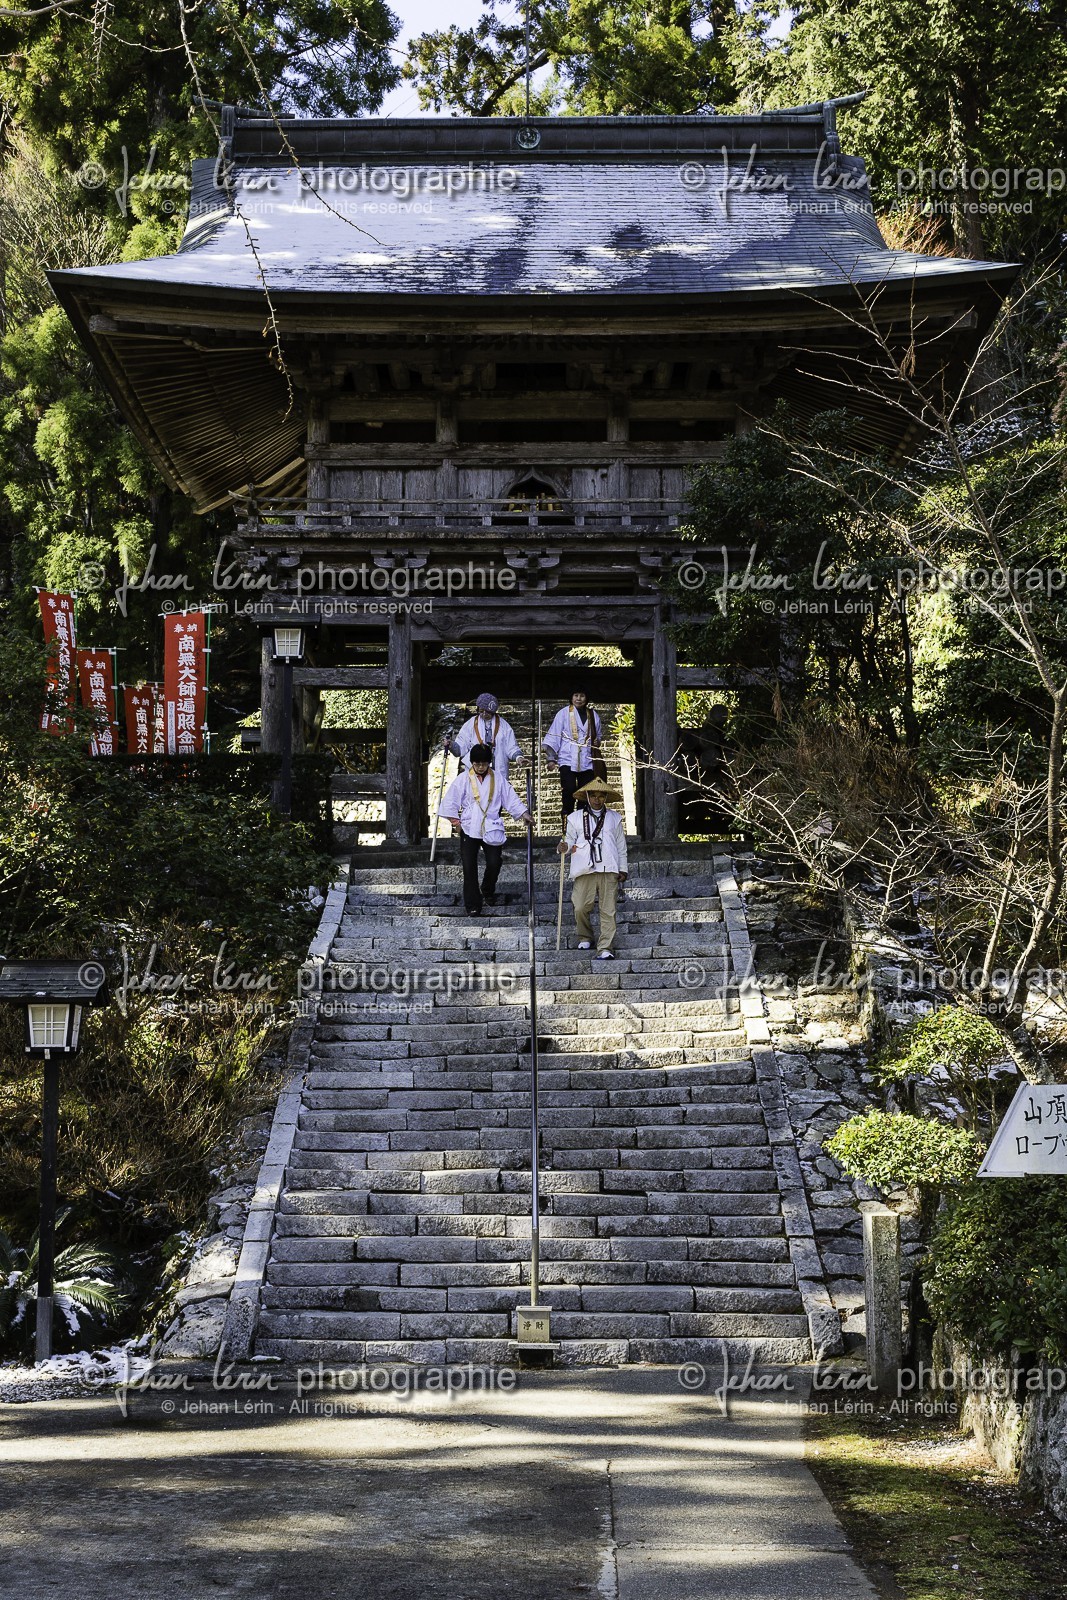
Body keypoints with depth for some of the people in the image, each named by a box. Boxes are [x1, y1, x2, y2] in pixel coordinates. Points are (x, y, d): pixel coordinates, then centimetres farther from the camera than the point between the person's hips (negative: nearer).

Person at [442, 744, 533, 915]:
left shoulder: (498, 779, 4)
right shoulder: (463, 779, 0)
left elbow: (511, 798, 4)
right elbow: (450, 802, 2)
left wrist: (524, 814, -6)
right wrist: (456, 821, -1)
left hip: (491, 829, 1)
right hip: (469, 829, -1)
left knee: (494, 863, -6)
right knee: (469, 868, -3)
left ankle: (488, 892, 25)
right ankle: (473, 905, 4)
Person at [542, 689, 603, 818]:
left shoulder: (593, 715, 14)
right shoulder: (564, 713, 3)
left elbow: (597, 735, 27)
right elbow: (554, 736, 2)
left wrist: (597, 741, 2)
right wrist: (551, 758, -4)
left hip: (587, 762, 3)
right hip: (568, 760, -3)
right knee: (569, 792, -12)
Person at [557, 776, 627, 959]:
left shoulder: (614, 818, 16)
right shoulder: (575, 818, 12)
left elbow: (621, 846, 17)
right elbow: (570, 839, 11)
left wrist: (622, 868, 12)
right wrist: (564, 847, -13)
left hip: (608, 869, 1)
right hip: (584, 869, -1)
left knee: (608, 910, -6)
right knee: (580, 908, -9)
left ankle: (605, 948, -8)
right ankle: (585, 938, 16)